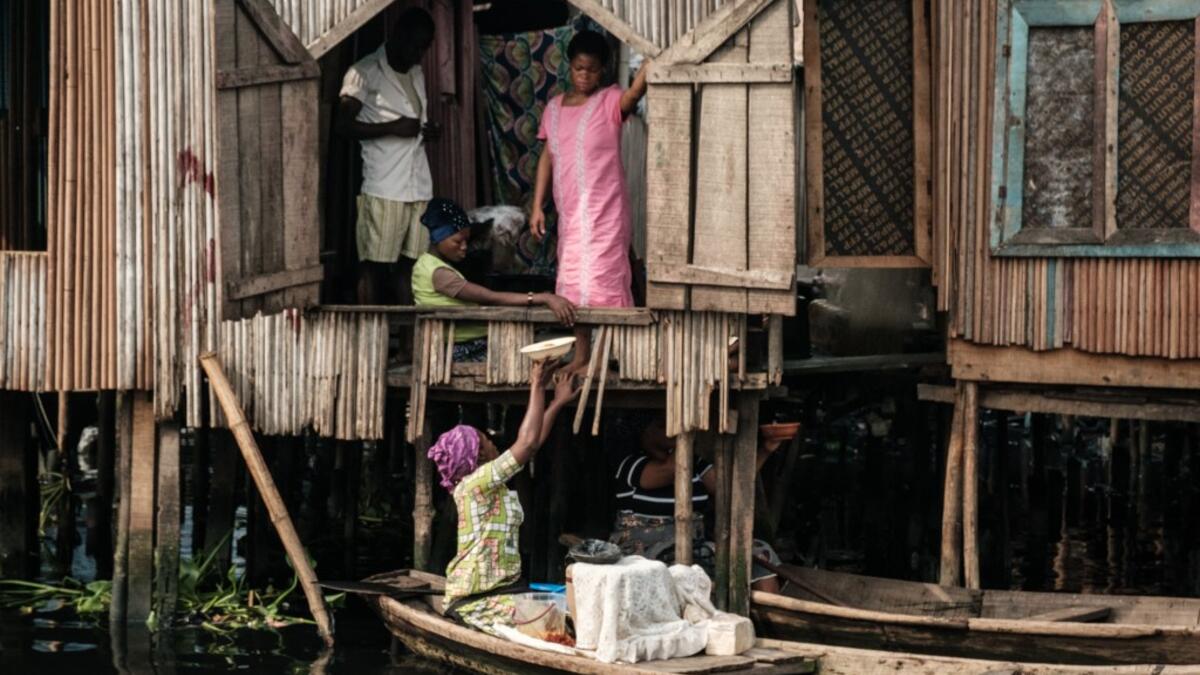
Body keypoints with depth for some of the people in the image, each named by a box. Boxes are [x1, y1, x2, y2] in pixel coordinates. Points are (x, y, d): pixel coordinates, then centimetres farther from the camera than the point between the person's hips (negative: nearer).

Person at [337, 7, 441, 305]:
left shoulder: (416, 74, 19)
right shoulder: (365, 73, -3)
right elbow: (345, 125, -8)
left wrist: (430, 131, 8)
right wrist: (393, 127, -17)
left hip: (418, 186, 7)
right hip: (383, 188, -6)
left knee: (408, 263, 4)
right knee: (375, 264, -5)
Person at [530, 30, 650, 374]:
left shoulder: (610, 102, -6)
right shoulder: (554, 108, 10)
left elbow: (636, 91, -29)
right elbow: (547, 158, 14)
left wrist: (651, 58, -46)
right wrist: (537, 206, 10)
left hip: (604, 210, -6)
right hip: (570, 211, 6)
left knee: (603, 280, -8)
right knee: (574, 282, 11)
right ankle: (581, 356, 21)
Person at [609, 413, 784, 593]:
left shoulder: (693, 464, 16)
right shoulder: (631, 465, -5)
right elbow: (672, 468, -22)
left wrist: (765, 450, -2)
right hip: (645, 557, -7)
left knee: (760, 553, -11)